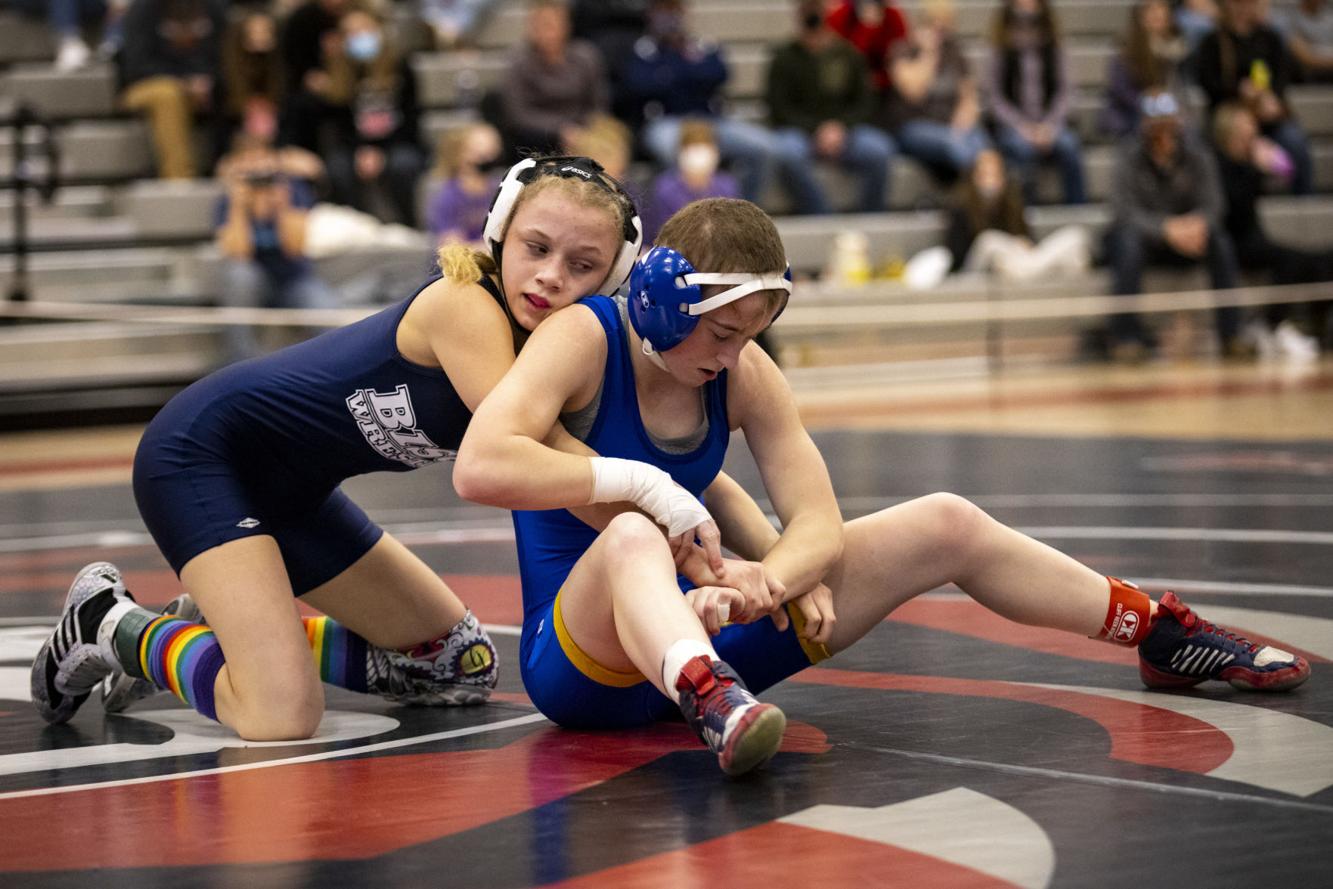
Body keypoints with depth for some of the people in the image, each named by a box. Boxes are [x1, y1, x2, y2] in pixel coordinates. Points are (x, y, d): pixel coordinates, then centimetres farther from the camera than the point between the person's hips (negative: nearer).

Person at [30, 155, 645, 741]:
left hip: (290, 491, 10)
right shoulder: (463, 305, -25)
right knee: (282, 720, -27)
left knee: (463, 665, 18)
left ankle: (226, 626, 20)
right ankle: (116, 626, 1)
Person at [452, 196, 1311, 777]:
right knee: (635, 537, -44)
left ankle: (1165, 636, 23)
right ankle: (715, 708, -73)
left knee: (945, 526, 8)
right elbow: (480, 467, -33)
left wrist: (765, 580, -29)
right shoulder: (582, 340, -17)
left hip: (692, 626, 7)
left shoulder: (745, 373, 0)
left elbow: (819, 524, -6)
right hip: (581, 653, -7)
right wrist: (638, 482, -31)